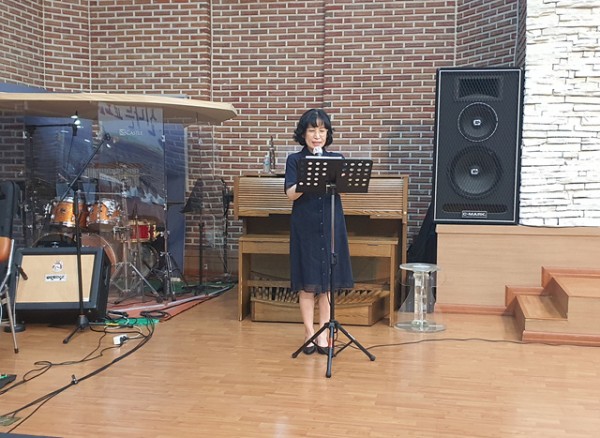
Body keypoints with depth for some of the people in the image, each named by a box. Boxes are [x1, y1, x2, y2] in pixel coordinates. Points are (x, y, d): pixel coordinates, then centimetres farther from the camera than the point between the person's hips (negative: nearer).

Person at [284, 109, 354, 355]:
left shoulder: (336, 159, 8)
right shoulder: (295, 160, 2)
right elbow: (291, 194, -9)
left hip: (331, 225, 2)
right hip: (305, 226, -2)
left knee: (327, 282, 5)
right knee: (307, 283, 2)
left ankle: (323, 334, 14)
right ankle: (309, 334, 13)